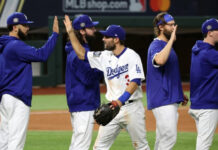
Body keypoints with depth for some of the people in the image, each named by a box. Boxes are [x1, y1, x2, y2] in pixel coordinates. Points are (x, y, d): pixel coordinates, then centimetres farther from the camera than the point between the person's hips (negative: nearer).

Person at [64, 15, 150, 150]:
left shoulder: (132, 56, -8)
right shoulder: (105, 56, 11)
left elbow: (135, 82, -18)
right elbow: (82, 54, 15)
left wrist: (121, 100, -29)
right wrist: (71, 33, 9)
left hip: (131, 107, -6)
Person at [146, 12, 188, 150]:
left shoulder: (167, 45, 19)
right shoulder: (156, 45, -12)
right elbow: (159, 60, -38)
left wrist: (179, 94, 23)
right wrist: (172, 39, -30)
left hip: (170, 100, 10)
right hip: (162, 101, -10)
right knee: (169, 138, -14)